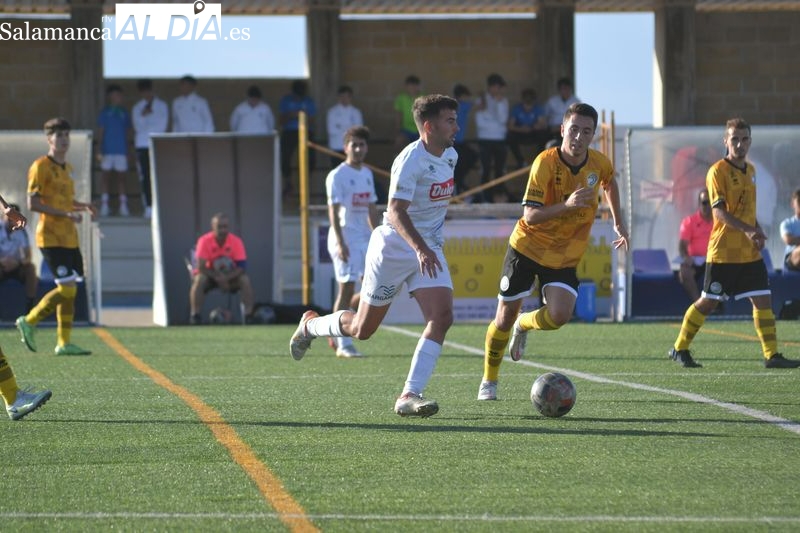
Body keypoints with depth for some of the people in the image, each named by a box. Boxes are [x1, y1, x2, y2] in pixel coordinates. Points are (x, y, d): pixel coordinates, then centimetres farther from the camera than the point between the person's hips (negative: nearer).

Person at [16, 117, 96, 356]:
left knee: (70, 289, 4)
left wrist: (83, 206, 10)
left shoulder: (66, 167, 17)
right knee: (66, 288, -14)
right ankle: (29, 322, 2)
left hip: (69, 238, 8)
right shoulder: (41, 166, -9)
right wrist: (65, 214, -21)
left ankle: (64, 343, 8)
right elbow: (32, 203, -15)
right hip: (51, 237, -8)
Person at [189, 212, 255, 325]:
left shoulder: (236, 242, -16)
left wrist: (226, 278, -36)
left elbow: (242, 267, -21)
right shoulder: (205, 241, -19)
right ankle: (195, 316, -30)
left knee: (245, 280, -28)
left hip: (231, 276, 1)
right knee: (199, 280, -33)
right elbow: (201, 267, -23)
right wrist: (218, 277, -33)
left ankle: (248, 315, -26)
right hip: (210, 274, -1)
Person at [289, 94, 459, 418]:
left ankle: (410, 396, -16)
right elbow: (396, 210, -33)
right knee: (363, 329, 5)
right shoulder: (411, 160, -22)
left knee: (442, 316, -16)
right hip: (394, 246, -7)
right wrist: (420, 248, -46)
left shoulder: (450, 156, 5)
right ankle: (310, 325, 36)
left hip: (429, 248, 7)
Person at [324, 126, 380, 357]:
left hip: (365, 238, 8)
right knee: (347, 288, -9)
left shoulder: (367, 174, 15)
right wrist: (340, 242, -21)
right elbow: (333, 210, -14)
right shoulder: (337, 176, -8)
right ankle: (343, 344, -4)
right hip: (345, 237, -7)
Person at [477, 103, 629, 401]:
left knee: (559, 316, -19)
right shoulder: (546, 163, -21)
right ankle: (489, 381, 26)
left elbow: (609, 183, 20)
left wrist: (618, 222, 21)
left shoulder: (599, 164, -7)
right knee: (505, 318, 3)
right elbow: (530, 216, -26)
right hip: (527, 248, -3)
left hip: (564, 257, 3)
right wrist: (566, 205, -40)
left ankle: (523, 326, 17)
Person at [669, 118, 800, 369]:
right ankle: (679, 349, 13)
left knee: (763, 299, -1)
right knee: (708, 302, 0)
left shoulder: (750, 170, 14)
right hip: (723, 251, -6)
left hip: (749, 253, 6)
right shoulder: (717, 171, -10)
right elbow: (719, 211, -19)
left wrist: (757, 232, 9)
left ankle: (772, 355, 0)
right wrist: (747, 230, -32)